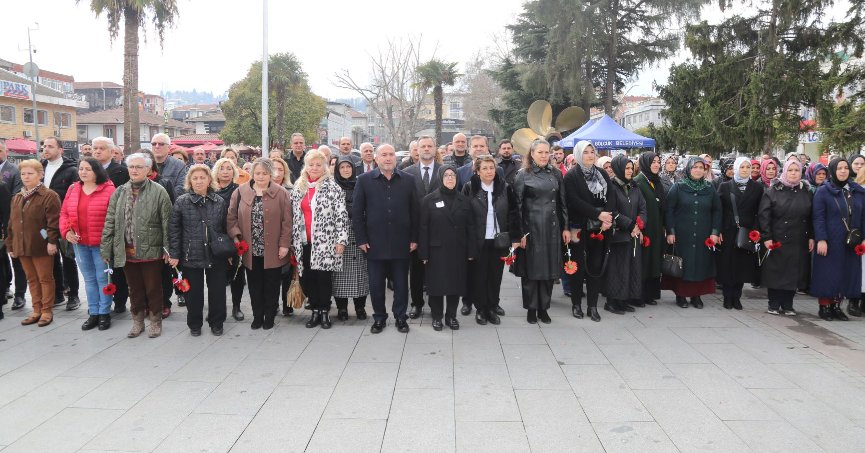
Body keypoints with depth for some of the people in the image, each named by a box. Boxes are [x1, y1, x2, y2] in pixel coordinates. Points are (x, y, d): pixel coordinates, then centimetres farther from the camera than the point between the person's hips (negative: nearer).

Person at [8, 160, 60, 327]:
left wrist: (52, 241, -21)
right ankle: (37, 310, 21)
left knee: (45, 279, 3)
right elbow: (12, 223, 16)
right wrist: (11, 244, 13)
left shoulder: (49, 195, -9)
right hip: (22, 246, 7)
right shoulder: (17, 198, 14)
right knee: (32, 279, 13)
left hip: (41, 246, -7)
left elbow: (54, 221, -16)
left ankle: (47, 311, 11)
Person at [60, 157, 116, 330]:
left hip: (101, 243, -5)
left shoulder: (108, 189, -9)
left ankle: (104, 313, 14)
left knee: (103, 278, 3)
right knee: (89, 279, 13)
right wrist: (66, 231, -4)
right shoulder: (73, 189, 8)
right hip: (79, 243, 6)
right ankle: (93, 313, 22)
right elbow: (64, 213, 12)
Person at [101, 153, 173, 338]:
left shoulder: (158, 191, -6)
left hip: (151, 251, -4)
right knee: (134, 288, 15)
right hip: (127, 251, 4)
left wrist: (168, 248, -10)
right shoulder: (119, 192, 7)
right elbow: (110, 222, 7)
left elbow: (166, 222, -7)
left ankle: (155, 321, 23)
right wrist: (105, 249, 3)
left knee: (153, 289, 7)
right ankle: (137, 321, 29)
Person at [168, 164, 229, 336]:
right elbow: (174, 229, -1)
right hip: (191, 256, -1)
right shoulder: (181, 201, -2)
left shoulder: (220, 202, 2)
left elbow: (226, 228, 9)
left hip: (216, 256, 1)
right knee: (193, 292, 9)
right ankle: (194, 324, 26)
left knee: (217, 290, 8)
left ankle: (216, 323, 25)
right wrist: (174, 254, -5)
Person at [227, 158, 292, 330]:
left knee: (271, 286, 9)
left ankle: (269, 317, 22)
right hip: (250, 250, 2)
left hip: (273, 251, -2)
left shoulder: (281, 193, -3)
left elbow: (287, 221, -5)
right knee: (255, 286, 12)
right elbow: (232, 217, 6)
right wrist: (236, 236, -7)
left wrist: (284, 244, -9)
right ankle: (257, 316, 24)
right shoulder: (241, 192, 3)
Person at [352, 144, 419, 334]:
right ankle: (379, 317, 23)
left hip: (401, 243, 1)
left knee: (401, 283, 9)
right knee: (376, 284, 7)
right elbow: (356, 212, 0)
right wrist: (361, 239, -4)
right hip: (375, 243, -1)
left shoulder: (408, 180, 4)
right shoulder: (364, 180, 0)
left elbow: (414, 211, 5)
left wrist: (414, 238, 1)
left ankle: (400, 317, 24)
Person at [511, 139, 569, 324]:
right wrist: (520, 232, -10)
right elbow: (517, 205, -5)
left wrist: (565, 227, 6)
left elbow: (562, 202, 11)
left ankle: (543, 307, 20)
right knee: (531, 268, 3)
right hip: (531, 228, -4)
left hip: (552, 228, 4)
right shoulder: (523, 175, -3)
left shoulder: (555, 174, 9)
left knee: (549, 267, 8)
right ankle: (531, 308, 16)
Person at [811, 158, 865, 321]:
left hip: (851, 244, 4)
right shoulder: (823, 191, -3)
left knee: (846, 274, 7)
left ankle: (836, 306, 17)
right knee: (827, 274, 0)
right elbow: (818, 217, -8)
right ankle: (824, 306, 9)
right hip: (830, 242, -4)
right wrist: (821, 240, -16)